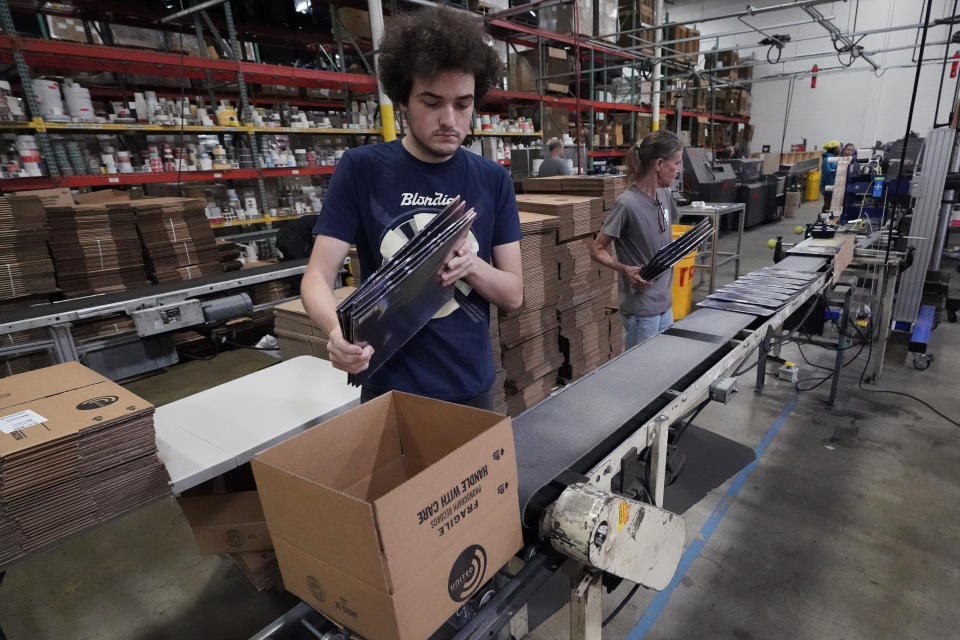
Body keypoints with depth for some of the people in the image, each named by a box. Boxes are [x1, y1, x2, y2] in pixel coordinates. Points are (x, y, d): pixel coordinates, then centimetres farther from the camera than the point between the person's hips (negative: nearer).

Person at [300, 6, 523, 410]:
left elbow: (514, 294, -1)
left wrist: (472, 265, -22)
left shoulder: (493, 180, -2)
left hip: (471, 389, 3)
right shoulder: (361, 169, -7)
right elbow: (318, 276, -10)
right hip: (389, 389, -2)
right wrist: (337, 330, -31)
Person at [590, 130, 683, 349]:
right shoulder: (627, 204, -19)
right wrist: (625, 269, -28)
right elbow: (597, 250, -13)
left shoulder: (664, 195, 5)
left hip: (665, 302, 8)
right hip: (641, 308, -8)